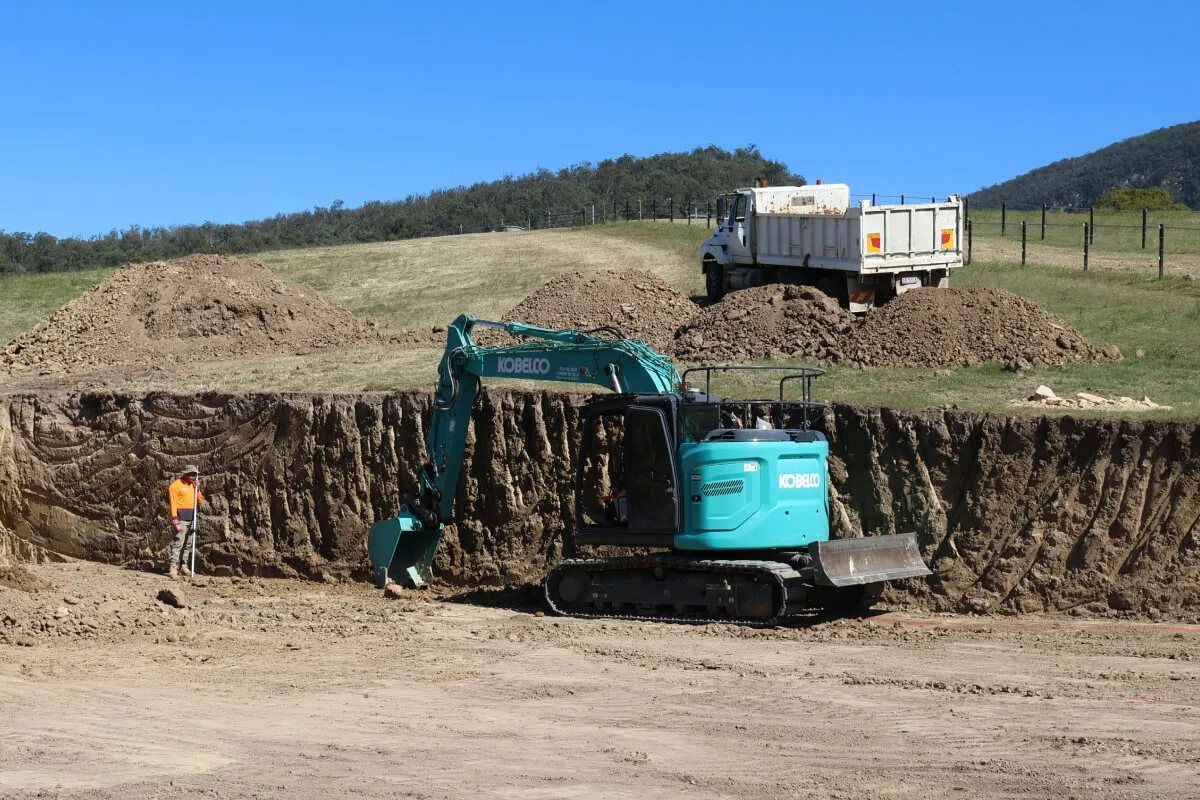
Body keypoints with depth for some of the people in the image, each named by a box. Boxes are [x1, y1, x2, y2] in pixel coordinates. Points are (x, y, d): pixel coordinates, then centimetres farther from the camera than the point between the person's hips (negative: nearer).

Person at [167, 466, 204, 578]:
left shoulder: (192, 485, 16)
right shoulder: (176, 485, -6)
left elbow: (199, 500, 17)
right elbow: (173, 502, -12)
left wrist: (197, 489, 1)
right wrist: (174, 517, -20)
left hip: (191, 518, 7)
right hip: (180, 518, -7)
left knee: (187, 544, 9)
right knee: (178, 543, -13)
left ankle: (183, 566, 14)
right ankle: (173, 567, -14)